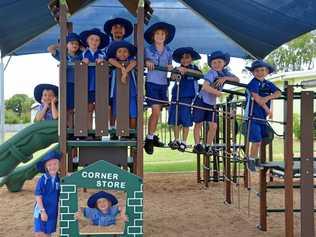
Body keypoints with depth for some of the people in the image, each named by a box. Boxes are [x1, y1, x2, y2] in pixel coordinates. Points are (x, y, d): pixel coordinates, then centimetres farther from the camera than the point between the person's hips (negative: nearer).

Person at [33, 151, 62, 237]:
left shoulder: (59, 180, -2)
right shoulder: (43, 179, -14)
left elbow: (61, 196, 6)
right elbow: (38, 197, -13)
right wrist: (42, 211, -17)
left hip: (52, 212, 4)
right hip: (41, 211, -4)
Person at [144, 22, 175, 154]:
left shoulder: (169, 52, 9)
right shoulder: (148, 50, -1)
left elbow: (170, 66, 16)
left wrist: (170, 67, -7)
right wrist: (146, 62, -21)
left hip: (163, 84, 4)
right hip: (152, 83, -4)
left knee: (157, 111, 10)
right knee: (156, 111, -11)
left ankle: (152, 136, 25)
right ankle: (149, 139, 3)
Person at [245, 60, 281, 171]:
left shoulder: (268, 84, 11)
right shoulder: (253, 83, -8)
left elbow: (278, 93, -3)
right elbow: (257, 98, -16)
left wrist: (268, 97, -21)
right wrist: (267, 109, -9)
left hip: (263, 117, 7)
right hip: (253, 116, -6)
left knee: (260, 140, 10)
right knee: (256, 140, -8)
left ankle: (255, 158, 25)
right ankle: (251, 160, 9)